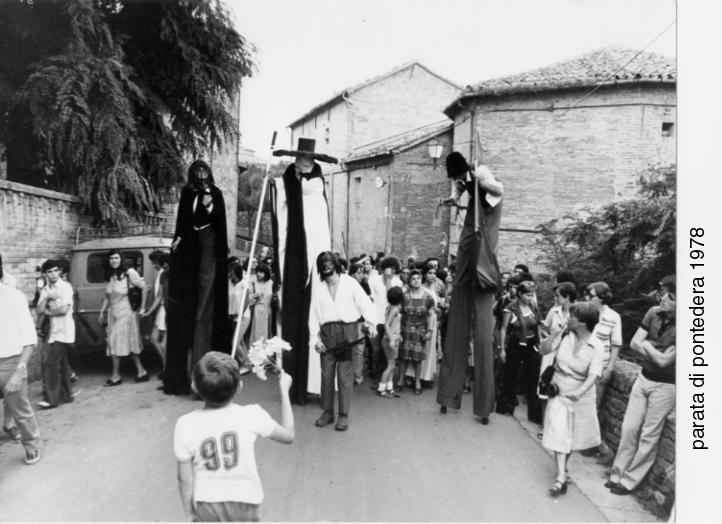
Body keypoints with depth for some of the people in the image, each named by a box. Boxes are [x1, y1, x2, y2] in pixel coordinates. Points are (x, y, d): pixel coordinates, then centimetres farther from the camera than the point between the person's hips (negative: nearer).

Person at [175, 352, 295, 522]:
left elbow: (185, 479, -10)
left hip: (205, 504, 1)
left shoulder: (186, 425, -19)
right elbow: (289, 435, -5)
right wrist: (284, 390, 1)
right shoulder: (252, 415, -22)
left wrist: (189, 514, 7)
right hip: (243, 501, -1)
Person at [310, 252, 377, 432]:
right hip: (327, 332, 3)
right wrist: (315, 338, -1)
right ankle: (327, 411, 20)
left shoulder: (349, 283, 3)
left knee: (345, 374, -2)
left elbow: (365, 303, -6)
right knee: (326, 373, 7)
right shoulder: (319, 290, 13)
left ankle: (343, 414, 7)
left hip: (347, 331, -3)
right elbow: (314, 316, 9)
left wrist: (371, 322, -20)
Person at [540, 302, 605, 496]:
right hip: (559, 393, 0)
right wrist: (554, 333, -21)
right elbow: (543, 350, -8)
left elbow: (593, 375, -25)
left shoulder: (597, 347, -17)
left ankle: (562, 467, 41)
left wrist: (580, 391, -42)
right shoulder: (564, 335, -12)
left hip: (581, 397, 0)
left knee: (573, 436, 17)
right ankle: (561, 476, -2)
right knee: (559, 434, -5)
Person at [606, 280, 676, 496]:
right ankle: (617, 474, 20)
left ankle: (629, 481, 17)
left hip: (664, 386, -5)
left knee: (648, 437, 5)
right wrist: (656, 353, -14)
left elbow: (663, 361, -21)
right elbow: (634, 343, -1)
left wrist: (647, 345, -8)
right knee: (629, 428, 8)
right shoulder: (654, 313, -6)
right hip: (643, 378, 5)